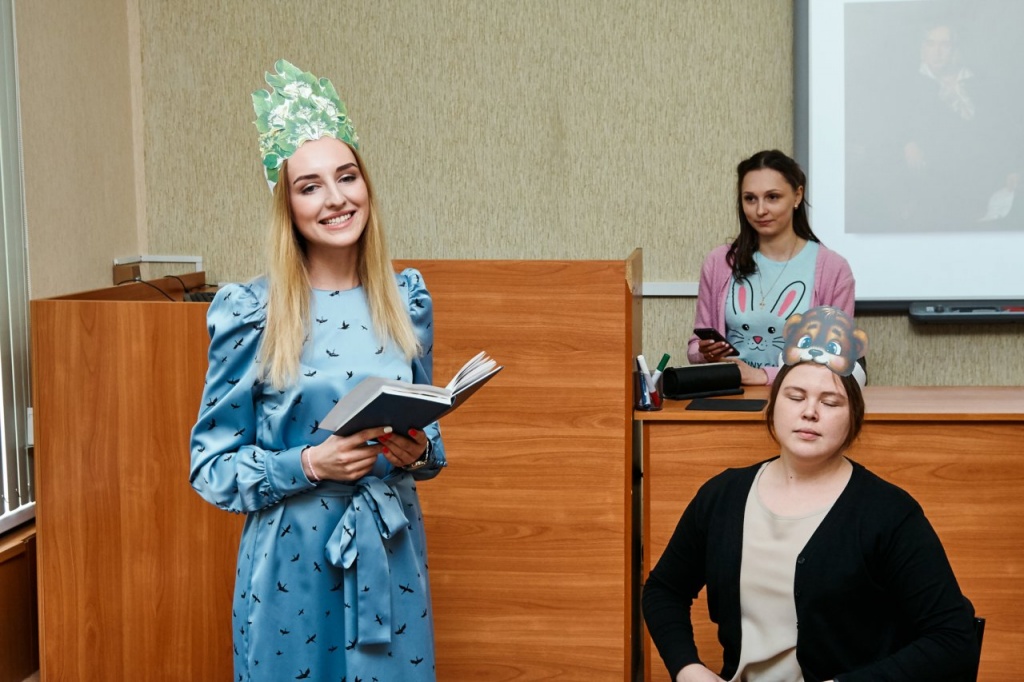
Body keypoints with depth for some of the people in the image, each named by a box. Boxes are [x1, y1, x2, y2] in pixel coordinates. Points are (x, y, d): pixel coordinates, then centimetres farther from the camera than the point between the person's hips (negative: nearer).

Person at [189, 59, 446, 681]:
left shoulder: (408, 299, 1)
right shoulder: (249, 311, -9)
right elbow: (212, 466, -5)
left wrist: (418, 452, -10)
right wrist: (308, 464, -20)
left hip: (391, 558, 3)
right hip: (293, 564, -3)